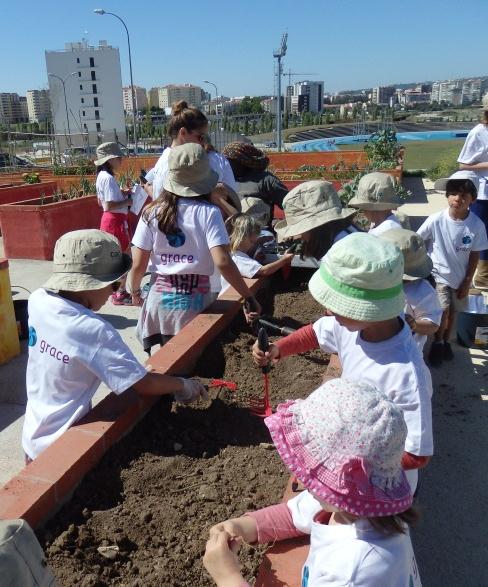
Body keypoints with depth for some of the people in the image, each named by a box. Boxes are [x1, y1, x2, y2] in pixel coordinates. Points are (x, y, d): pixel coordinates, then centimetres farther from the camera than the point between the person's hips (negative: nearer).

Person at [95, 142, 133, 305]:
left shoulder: (102, 176, 10)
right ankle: (120, 294, 6)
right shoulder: (108, 178, -20)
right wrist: (127, 201, -16)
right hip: (115, 221, -10)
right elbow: (109, 206, -26)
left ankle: (117, 291, 27)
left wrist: (120, 193, 11)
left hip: (109, 220, 10)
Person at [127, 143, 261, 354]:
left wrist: (134, 291, 17)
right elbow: (223, 262, -20)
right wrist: (249, 297, -12)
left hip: (160, 298, 2)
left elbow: (138, 265, -1)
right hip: (194, 300, -2)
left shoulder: (152, 213, -3)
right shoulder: (208, 213, -10)